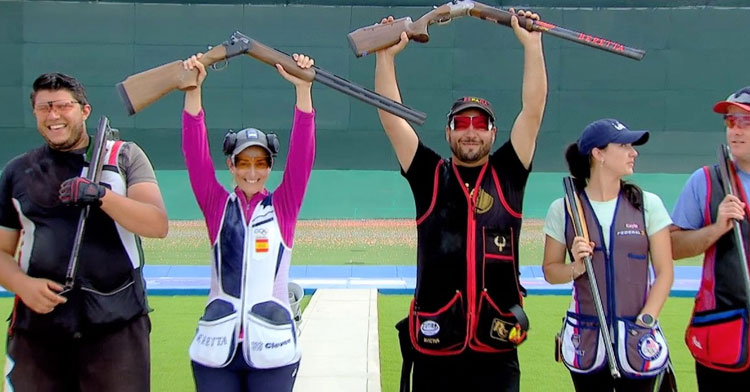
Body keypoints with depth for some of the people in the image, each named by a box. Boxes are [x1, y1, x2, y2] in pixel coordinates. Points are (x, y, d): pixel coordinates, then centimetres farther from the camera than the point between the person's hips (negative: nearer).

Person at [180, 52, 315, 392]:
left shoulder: (283, 206, 5)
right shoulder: (217, 205, 6)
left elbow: (302, 153, -5)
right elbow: (195, 153, -4)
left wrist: (303, 88, -17)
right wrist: (193, 89, -16)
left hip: (272, 348, 0)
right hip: (217, 347, 1)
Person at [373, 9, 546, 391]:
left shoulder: (507, 175, 8)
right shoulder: (430, 177, 7)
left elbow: (533, 110, 1)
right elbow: (390, 115, 2)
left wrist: (532, 44, -3)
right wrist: (386, 55, -5)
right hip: (433, 346, 0)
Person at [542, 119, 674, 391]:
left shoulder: (648, 204, 1)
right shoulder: (562, 210, 0)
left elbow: (664, 272, 1)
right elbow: (550, 271, 7)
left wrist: (644, 322, -8)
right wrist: (576, 268, -13)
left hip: (638, 338, 0)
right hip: (585, 339, 0)